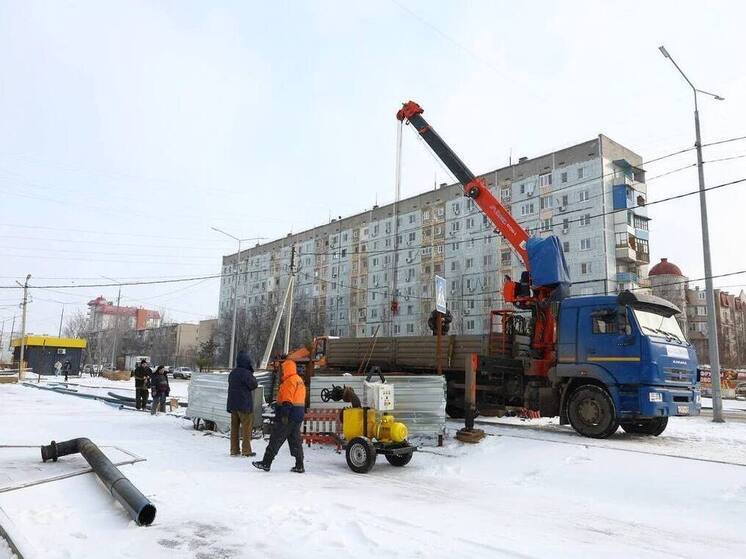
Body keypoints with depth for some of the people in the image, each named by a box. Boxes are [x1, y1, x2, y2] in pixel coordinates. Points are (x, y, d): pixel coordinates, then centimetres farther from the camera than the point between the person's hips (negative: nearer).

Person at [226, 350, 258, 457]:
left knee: (234, 427, 12)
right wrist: (251, 375, 1)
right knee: (246, 428, 1)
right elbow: (254, 385, -13)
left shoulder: (232, 373, 9)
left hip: (232, 404, 8)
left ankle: (234, 450, 15)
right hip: (244, 404, -7)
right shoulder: (245, 373, -17)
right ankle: (246, 450, 2)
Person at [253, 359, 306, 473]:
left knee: (275, 439, -2)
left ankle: (266, 463, 4)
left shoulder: (289, 381, -14)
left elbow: (287, 400, -21)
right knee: (295, 440, 10)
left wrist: (284, 415, -24)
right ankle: (299, 466, 10)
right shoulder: (299, 380, 16)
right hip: (298, 416, 9)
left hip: (288, 416, -9)